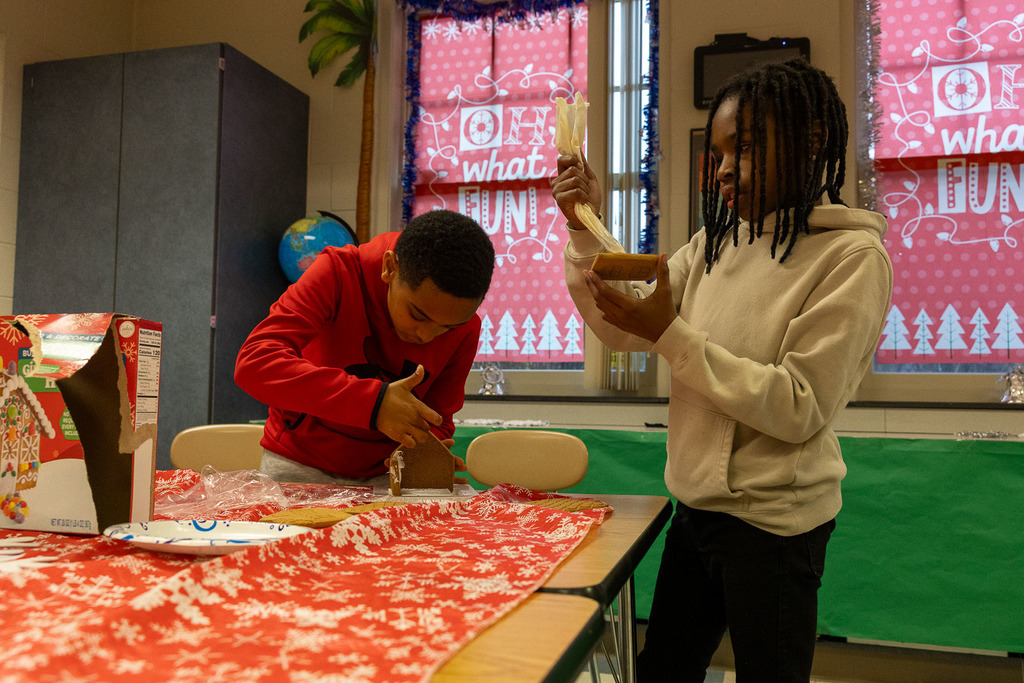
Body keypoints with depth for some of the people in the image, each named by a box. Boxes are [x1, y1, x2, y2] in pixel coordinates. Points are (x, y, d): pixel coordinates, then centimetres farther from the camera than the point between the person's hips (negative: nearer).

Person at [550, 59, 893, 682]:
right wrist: (586, 229, -6)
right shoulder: (716, 245, 7)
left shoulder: (853, 257, -13)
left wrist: (672, 334, -22)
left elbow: (800, 410, -19)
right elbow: (623, 328, 6)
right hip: (697, 506, 7)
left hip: (773, 519, -6)